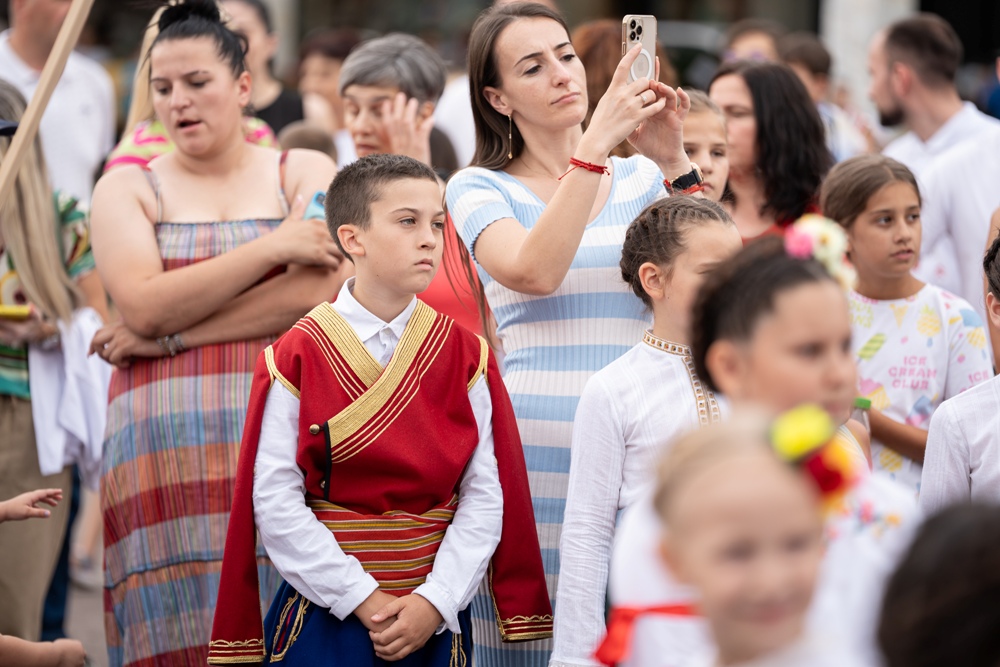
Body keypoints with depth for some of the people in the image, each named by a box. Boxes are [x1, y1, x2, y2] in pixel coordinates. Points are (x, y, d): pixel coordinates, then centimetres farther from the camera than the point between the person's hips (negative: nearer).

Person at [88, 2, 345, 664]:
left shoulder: (305, 173, 11)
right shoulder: (126, 189, 13)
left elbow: (317, 292, -6)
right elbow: (146, 305, -4)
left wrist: (169, 336, -7)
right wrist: (272, 246, -8)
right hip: (168, 442, 1)